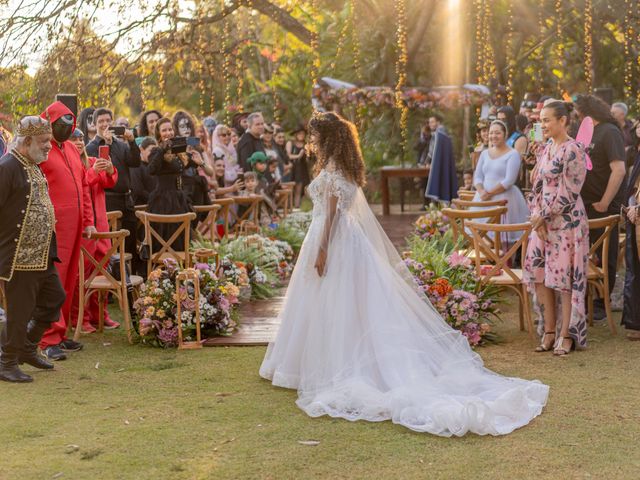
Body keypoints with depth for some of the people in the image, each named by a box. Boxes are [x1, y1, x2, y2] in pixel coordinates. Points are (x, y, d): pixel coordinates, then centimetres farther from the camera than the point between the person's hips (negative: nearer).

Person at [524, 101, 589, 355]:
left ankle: (566, 335, 5)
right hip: (543, 222, 8)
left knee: (565, 276, -3)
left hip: (567, 222, -8)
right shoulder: (546, 150, 12)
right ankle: (549, 332, 13)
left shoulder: (573, 151, -12)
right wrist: (538, 218, -1)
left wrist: (543, 216, -10)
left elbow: (567, 193, -16)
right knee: (540, 275, 5)